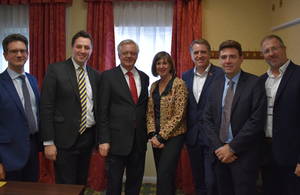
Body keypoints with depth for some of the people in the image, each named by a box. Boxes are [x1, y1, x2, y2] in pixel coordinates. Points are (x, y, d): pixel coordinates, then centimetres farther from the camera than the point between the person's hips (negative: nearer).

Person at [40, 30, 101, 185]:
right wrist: (48, 142, -12)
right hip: (64, 139, -4)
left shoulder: (95, 75, 9)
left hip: (88, 137, 5)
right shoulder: (55, 70, -5)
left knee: (82, 184, 17)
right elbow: (46, 107, -8)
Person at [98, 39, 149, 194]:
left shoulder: (144, 77, 10)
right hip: (117, 140, -4)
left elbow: (145, 107, 14)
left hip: (139, 140, 4)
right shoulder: (108, 76, -2)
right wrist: (104, 140, -11)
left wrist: (147, 134, 8)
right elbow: (103, 111, -6)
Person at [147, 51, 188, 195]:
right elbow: (150, 112, 10)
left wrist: (161, 137, -14)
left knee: (164, 176, -8)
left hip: (173, 136, -6)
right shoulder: (154, 86, 10)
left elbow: (179, 114, -15)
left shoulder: (179, 84, -10)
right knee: (162, 175, 14)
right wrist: (152, 134, -4)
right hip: (157, 137, 6)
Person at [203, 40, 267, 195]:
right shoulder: (214, 86, 10)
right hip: (219, 154, 4)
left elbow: (257, 120, -13)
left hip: (244, 155, -4)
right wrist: (218, 147, -6)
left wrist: (232, 147, -14)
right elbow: (207, 119, 7)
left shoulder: (255, 83, -6)